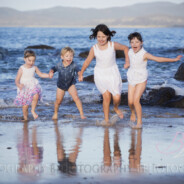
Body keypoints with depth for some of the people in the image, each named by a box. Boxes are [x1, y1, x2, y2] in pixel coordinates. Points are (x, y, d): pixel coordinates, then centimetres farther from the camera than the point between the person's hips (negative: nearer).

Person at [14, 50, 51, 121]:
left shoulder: (34, 68, 0)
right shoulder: (21, 69, -13)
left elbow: (41, 74, 14)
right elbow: (17, 80, -13)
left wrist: (49, 75, 0)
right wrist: (19, 85, -34)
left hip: (33, 87, 3)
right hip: (24, 89, -3)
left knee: (36, 96, -27)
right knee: (25, 106, -2)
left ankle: (33, 111, -4)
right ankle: (25, 118, 21)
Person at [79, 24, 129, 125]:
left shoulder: (113, 45, -13)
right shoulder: (94, 49, -11)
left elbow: (125, 48, 5)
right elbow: (87, 62, 3)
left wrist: (127, 61, 0)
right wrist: (81, 74, 10)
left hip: (112, 73, 0)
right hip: (100, 74, 0)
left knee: (117, 97, -8)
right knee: (106, 97, -5)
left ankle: (116, 108, 27)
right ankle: (106, 119, 10)